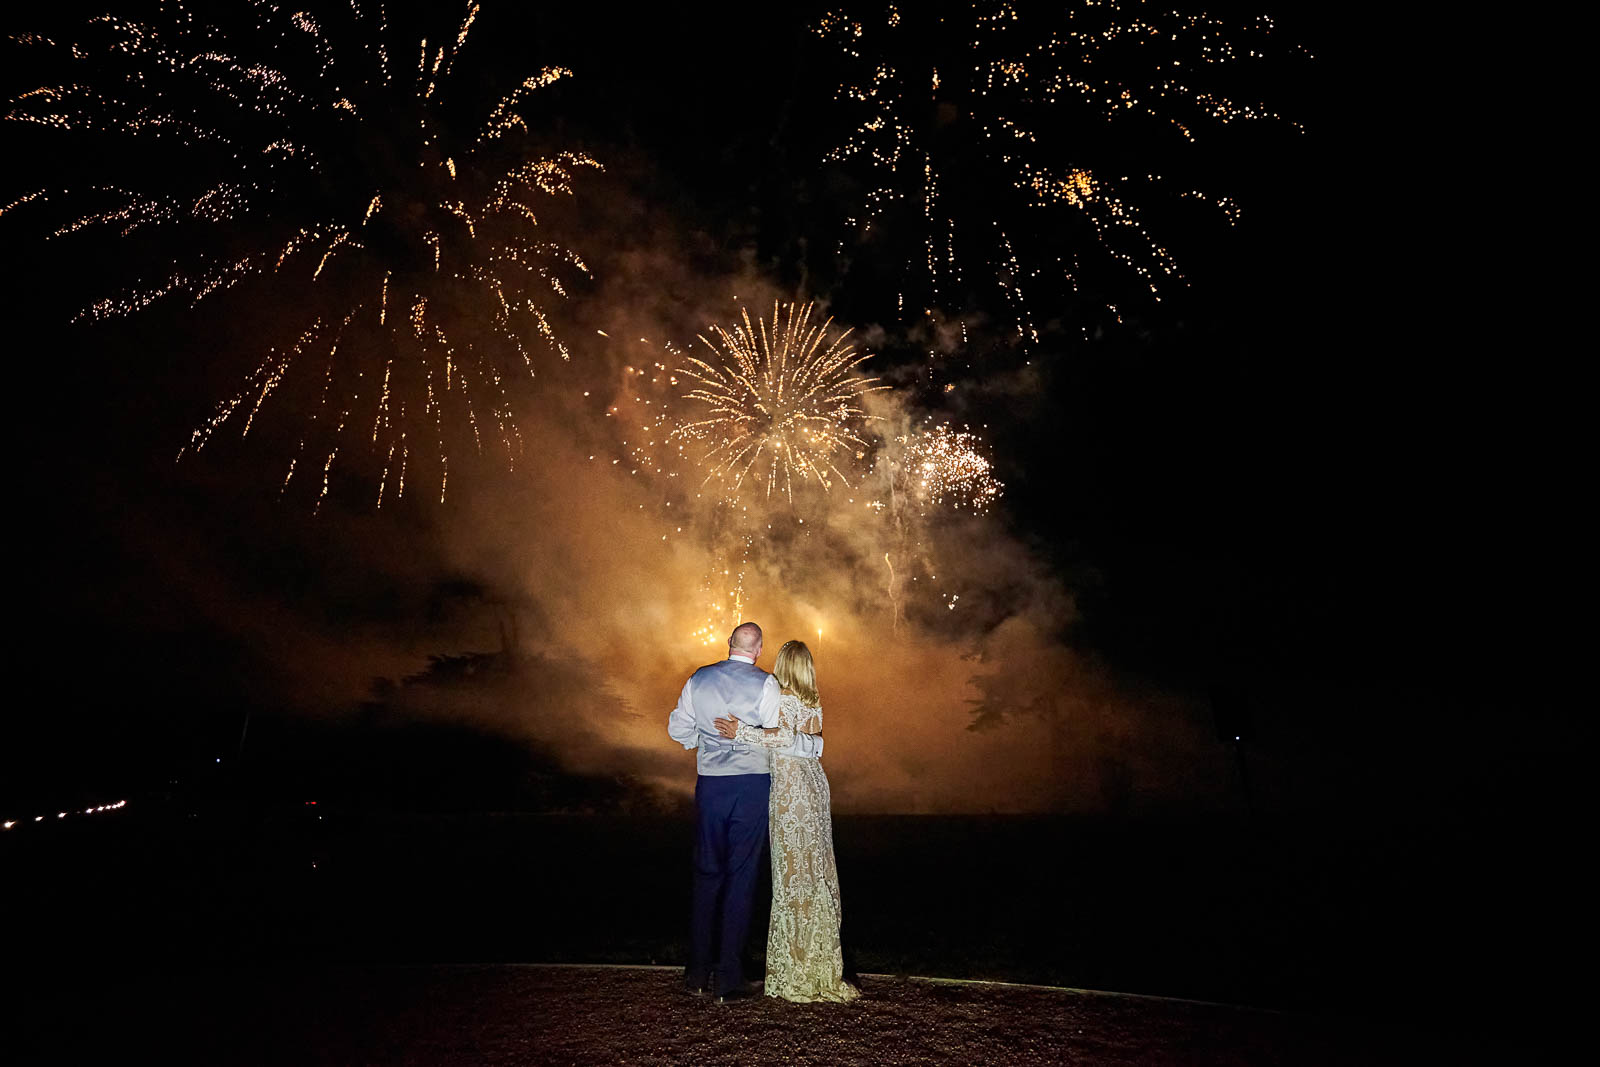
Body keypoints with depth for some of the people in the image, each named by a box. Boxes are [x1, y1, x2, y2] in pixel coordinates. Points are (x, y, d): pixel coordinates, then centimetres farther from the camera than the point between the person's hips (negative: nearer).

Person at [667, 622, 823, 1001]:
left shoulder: (698, 680, 3)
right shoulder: (764, 684, -9)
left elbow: (678, 728, 9)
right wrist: (815, 744, 6)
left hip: (709, 784, 4)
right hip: (752, 784, -3)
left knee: (707, 873, 14)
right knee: (741, 876, 5)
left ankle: (698, 972, 21)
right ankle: (727, 978, 10)